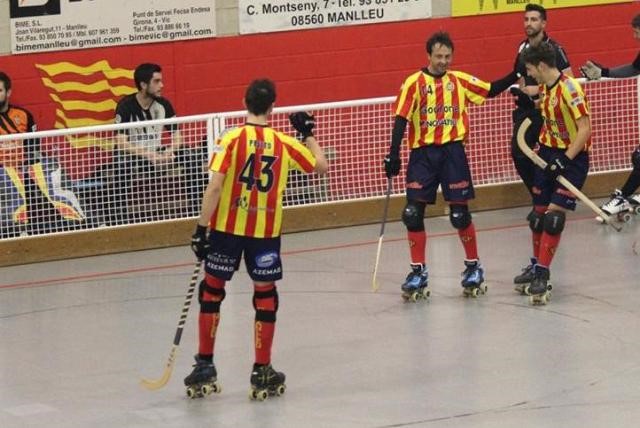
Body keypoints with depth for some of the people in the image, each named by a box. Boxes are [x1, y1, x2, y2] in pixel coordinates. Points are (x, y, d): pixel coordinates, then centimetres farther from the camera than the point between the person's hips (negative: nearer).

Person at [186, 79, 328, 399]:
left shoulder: (231, 139, -9)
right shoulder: (284, 143, -2)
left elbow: (214, 187, -15)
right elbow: (321, 166, 12)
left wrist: (201, 228, -11)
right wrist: (308, 133, 25)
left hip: (227, 227, -1)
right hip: (266, 230, 1)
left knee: (212, 290, 13)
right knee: (265, 295, 11)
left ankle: (205, 365, 16)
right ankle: (262, 372, 14)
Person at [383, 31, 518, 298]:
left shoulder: (459, 81, 6)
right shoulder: (414, 83, -2)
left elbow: (491, 90, 11)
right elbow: (401, 119, -6)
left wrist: (515, 76, -2)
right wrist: (393, 155, -13)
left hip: (452, 151, 1)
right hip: (422, 153, -1)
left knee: (460, 213, 1)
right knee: (413, 213, -4)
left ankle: (473, 266, 19)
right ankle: (418, 271, 9)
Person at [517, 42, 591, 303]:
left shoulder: (569, 89, -20)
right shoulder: (545, 88, 5)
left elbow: (585, 129, -22)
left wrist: (565, 160, -24)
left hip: (572, 157, -8)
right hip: (548, 153, 8)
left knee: (554, 216, -14)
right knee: (538, 214, 10)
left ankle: (542, 275, -10)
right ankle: (537, 268, 26)